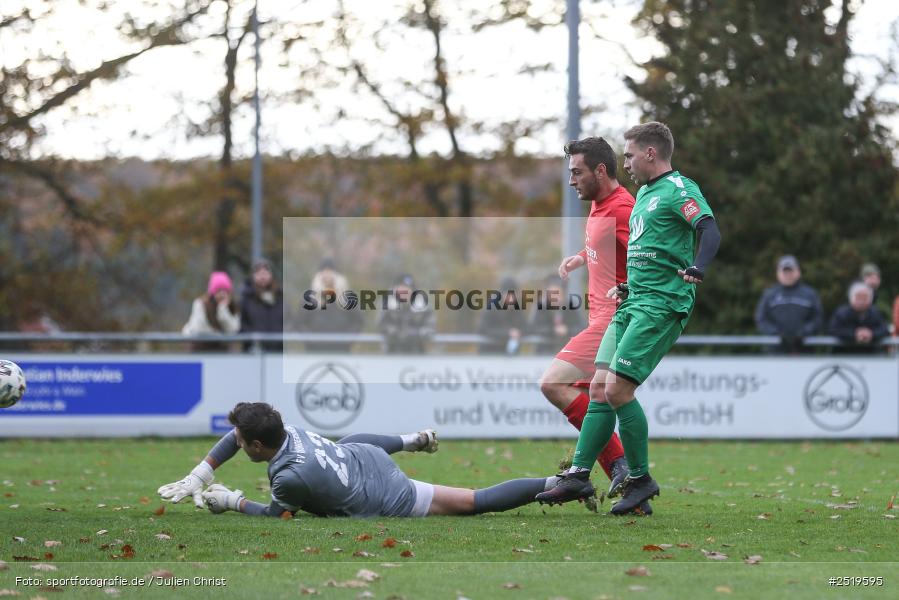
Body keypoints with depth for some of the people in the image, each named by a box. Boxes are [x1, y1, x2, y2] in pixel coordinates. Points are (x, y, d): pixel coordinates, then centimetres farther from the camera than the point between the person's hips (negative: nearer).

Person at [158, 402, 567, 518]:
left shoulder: (291, 477, -33)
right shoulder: (283, 428, -10)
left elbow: (276, 516, -11)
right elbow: (233, 436, 8)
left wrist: (232, 500, -5)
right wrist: (195, 478, 3)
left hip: (390, 501, -8)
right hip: (366, 457, 8)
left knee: (474, 502, -1)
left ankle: (558, 485, -2)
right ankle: (411, 441, 47)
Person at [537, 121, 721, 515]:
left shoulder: (678, 189, -9)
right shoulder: (645, 193, 21)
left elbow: (710, 231, -24)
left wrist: (697, 268, -41)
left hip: (661, 305, -9)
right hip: (634, 303, 9)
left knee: (618, 389, -15)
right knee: (600, 387, 3)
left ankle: (640, 479, -3)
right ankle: (579, 475, 5)